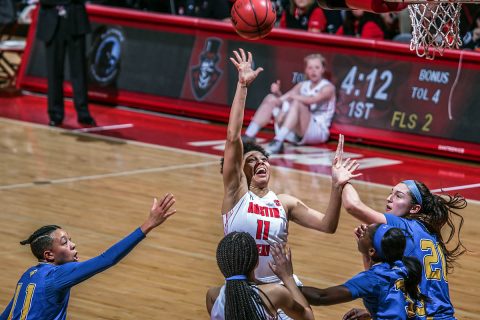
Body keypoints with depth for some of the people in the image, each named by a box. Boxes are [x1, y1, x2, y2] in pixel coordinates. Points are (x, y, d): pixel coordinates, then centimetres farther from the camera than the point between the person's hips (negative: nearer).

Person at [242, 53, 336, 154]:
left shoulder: (328, 87, -4)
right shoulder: (302, 86, 16)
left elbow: (312, 100, -24)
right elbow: (282, 99, 7)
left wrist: (291, 96, -24)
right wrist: (277, 93, -13)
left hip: (318, 131, -6)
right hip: (296, 132, 6)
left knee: (297, 103, -32)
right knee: (271, 98, -4)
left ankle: (278, 142, -44)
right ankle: (249, 136, -15)